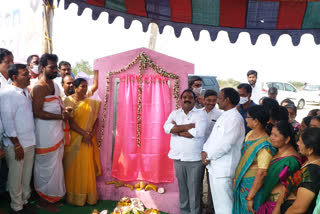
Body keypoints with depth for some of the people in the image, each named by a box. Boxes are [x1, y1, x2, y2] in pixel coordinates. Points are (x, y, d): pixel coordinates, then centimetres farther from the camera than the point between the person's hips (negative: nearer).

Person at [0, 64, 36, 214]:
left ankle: (25, 200, 34)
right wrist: (17, 145, -16)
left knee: (27, 175, 18)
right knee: (16, 177, 8)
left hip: (30, 141, 7)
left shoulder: (26, 92, 9)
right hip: (15, 144, -7)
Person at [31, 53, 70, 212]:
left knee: (55, 163, 16)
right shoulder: (39, 87, -15)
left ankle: (53, 195, 30)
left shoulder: (54, 85, 12)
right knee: (47, 166, 1)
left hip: (57, 131, 9)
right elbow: (37, 112, -21)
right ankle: (44, 200, 17)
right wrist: (61, 116, -18)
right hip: (45, 133, -9)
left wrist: (64, 110, 1)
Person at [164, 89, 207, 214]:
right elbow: (167, 128, -9)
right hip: (178, 158, 3)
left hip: (195, 159, -3)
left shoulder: (200, 114, -1)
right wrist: (189, 126, -13)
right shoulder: (174, 114, 9)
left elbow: (198, 132, -17)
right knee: (182, 188, 12)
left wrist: (176, 129, -7)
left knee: (194, 190, 2)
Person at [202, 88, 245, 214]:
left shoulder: (235, 118, -15)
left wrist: (209, 156, -11)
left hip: (224, 168, -10)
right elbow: (213, 136, 17)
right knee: (217, 200, 20)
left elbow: (225, 144, -21)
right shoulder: (224, 116, 15)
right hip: (214, 166, 10)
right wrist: (205, 151, 1)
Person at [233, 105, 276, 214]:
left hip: (253, 185, -8)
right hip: (241, 183, 8)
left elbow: (262, 173, -25)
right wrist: (236, 177, 14)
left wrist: (250, 197, -22)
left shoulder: (264, 145, -24)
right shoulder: (250, 134, 2)